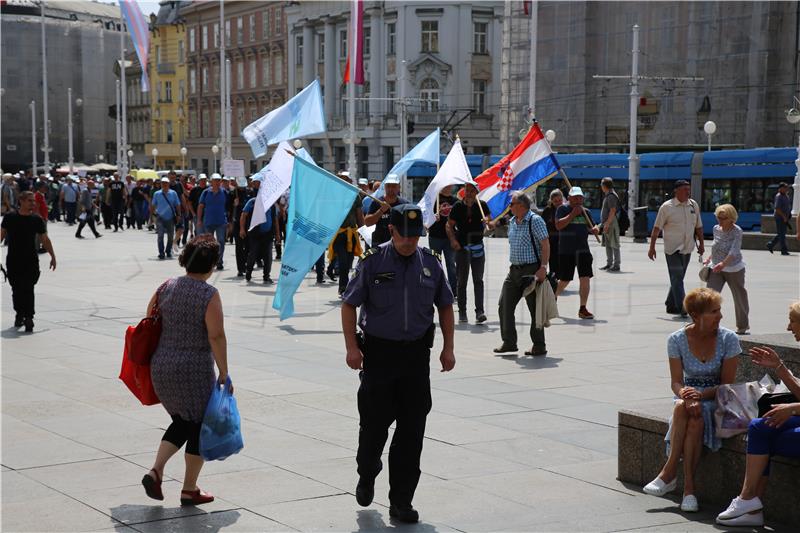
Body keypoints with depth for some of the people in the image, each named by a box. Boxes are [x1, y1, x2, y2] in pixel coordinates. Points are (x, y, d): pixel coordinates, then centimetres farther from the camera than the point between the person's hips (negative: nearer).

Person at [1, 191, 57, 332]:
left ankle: (29, 317, -10)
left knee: (28, 289, -10)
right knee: (16, 289, 9)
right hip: (13, 261, 1)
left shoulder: (37, 220, 1)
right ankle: (19, 314, 26)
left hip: (31, 261, -1)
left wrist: (52, 256, 6)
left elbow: (44, 239, 8)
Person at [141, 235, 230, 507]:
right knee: (198, 426, 9)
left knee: (181, 421, 21)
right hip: (195, 371, -6)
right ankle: (189, 490, 15)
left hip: (161, 367, 6)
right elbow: (216, 336, -18)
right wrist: (224, 373, -12)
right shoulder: (209, 295, -13)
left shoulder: (166, 287, 5)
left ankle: (155, 470, 4)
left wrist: (152, 360, 21)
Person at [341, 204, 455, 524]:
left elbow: (445, 306, 15)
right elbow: (349, 304, -1)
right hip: (378, 351, -2)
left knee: (412, 429, 1)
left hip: (416, 353, 2)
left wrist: (448, 348, 10)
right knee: (375, 421, 4)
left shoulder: (431, 263, 4)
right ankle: (367, 476, 35)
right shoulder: (373, 261, -5)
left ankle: (401, 502, 10)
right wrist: (352, 347, -10)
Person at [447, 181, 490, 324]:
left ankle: (480, 311, -7)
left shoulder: (481, 205, 3)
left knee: (478, 280, -4)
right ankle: (462, 312, 13)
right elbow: (449, 225, 5)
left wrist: (487, 222, -14)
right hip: (462, 246, 0)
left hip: (478, 246, 0)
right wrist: (453, 240, -11)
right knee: (462, 280, 6)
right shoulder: (458, 206, 2)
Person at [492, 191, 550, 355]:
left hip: (531, 270, -8)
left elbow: (545, 245, -14)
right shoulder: (512, 222, 13)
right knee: (505, 305, 4)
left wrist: (543, 267, -21)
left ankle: (539, 346, 7)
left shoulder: (535, 221, -10)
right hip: (514, 270, 8)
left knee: (535, 308, -1)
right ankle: (509, 342, 12)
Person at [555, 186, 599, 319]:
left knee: (585, 278, -7)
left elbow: (591, 228, 24)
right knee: (564, 280, 6)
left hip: (583, 250, 4)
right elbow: (558, 225, -16)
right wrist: (572, 214, -18)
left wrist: (594, 230, 0)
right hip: (566, 251, -4)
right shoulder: (563, 209, -2)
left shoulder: (585, 212, 12)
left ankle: (582, 309, 0)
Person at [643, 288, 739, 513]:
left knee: (696, 416, -34)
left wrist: (701, 394, -25)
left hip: (716, 399, -1)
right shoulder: (677, 340, -6)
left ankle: (670, 471, -25)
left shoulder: (728, 339, -9)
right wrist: (684, 393, -30)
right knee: (682, 406, -34)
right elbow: (676, 382, -6)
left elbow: (727, 385, -8)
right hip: (689, 393, 1)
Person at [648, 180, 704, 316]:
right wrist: (652, 247, -5)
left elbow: (698, 226, 18)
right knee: (677, 278, -10)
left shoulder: (694, 205, 8)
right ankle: (682, 308, -15)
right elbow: (657, 228, -4)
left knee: (678, 278, 11)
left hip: (687, 249, 5)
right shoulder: (667, 207, -6)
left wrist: (701, 244, 15)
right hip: (672, 249, -5)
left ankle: (671, 305, 21)